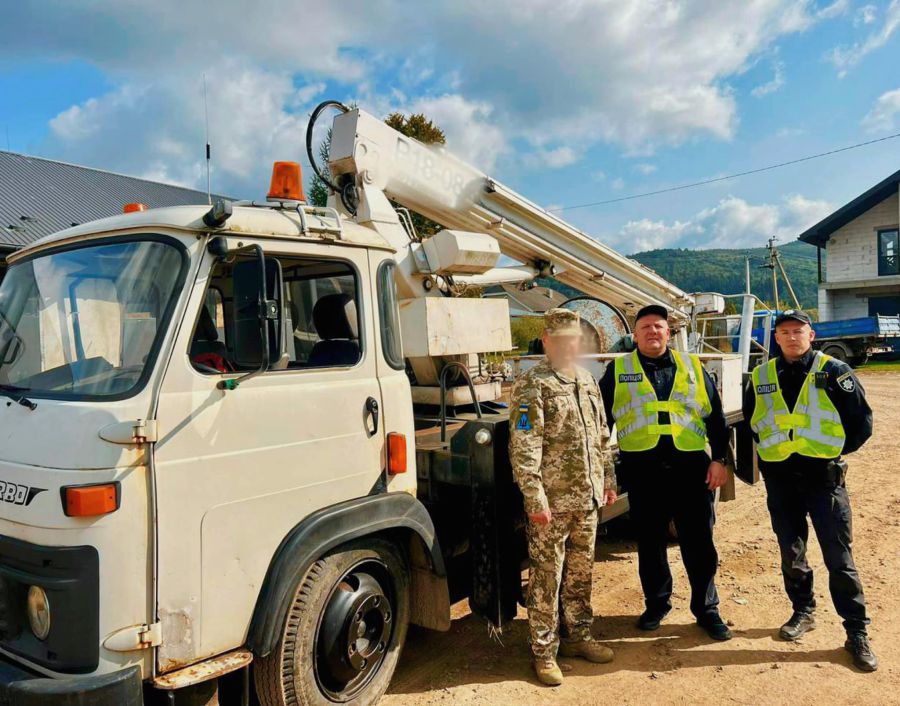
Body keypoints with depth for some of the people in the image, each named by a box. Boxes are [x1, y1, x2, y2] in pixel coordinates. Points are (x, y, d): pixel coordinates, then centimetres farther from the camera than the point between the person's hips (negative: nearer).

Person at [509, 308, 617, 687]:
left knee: (581, 572, 18)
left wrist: (607, 479, 18)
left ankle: (579, 636, 35)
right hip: (552, 501, -7)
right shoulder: (532, 385, -12)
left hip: (587, 498, 7)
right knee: (547, 577, 3)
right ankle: (544, 652, 17)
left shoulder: (587, 381, 12)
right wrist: (535, 499, -19)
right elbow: (523, 448, -17)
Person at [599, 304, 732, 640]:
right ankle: (656, 604, 29)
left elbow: (715, 416, 9)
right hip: (642, 469, 0)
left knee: (699, 542, 7)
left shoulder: (692, 367, 9)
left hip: (692, 466, 1)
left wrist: (719, 459, 2)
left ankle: (706, 608, 24)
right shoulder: (617, 371, 5)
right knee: (650, 541, 11)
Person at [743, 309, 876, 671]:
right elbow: (749, 424, 17)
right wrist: (768, 452, 8)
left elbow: (862, 422, -1)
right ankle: (803, 612, 32)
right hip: (779, 479, 3)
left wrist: (834, 451, 0)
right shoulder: (761, 377, 5)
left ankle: (857, 631, 13)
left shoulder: (834, 371, -4)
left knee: (839, 556, 1)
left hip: (824, 476, -3)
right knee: (791, 553, 14)